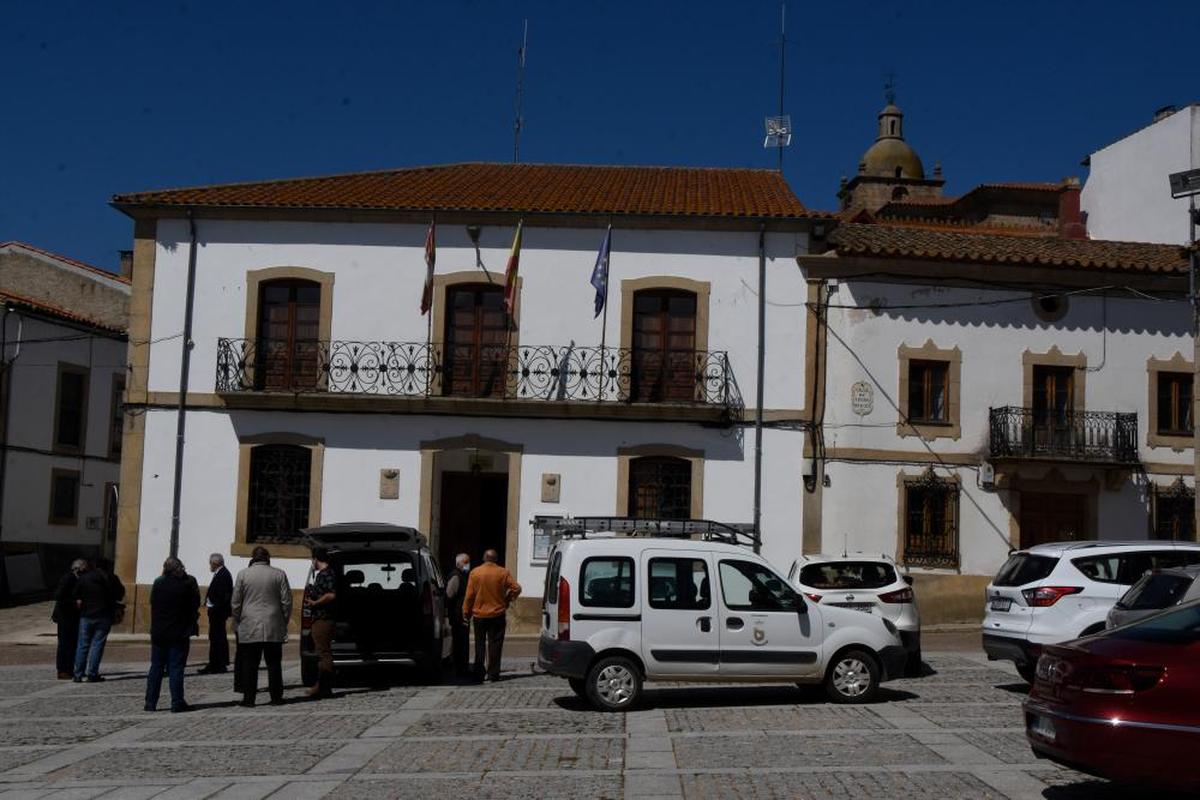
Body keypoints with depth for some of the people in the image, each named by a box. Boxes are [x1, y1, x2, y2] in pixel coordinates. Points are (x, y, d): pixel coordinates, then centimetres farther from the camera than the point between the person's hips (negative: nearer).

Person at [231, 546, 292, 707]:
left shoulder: (243, 574, 0)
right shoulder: (279, 574, 1)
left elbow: (235, 603, 2)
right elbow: (287, 601, 3)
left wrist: (237, 622, 13)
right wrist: (284, 622, 13)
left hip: (249, 628, -1)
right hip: (274, 628, 1)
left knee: (249, 665, 3)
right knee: (274, 664, 6)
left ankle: (249, 698, 3)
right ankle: (276, 697, 8)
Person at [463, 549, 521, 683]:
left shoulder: (475, 572, -3)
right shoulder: (503, 573, -3)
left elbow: (469, 595, -2)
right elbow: (516, 588, -8)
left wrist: (466, 613, 5)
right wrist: (507, 600, 8)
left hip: (479, 615, 1)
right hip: (497, 615, -1)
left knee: (479, 645, 9)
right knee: (495, 645, 4)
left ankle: (478, 674, 9)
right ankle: (493, 674, 1)